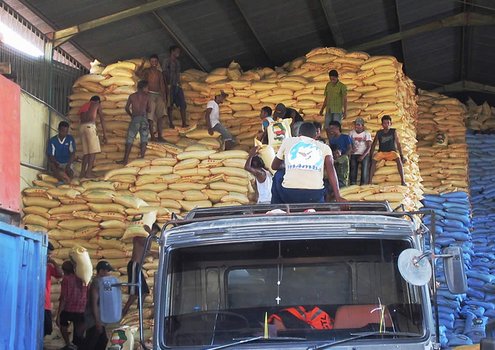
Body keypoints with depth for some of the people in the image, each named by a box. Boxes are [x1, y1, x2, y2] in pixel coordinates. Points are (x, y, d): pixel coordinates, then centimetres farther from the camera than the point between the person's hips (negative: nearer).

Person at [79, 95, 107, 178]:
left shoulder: (84, 106, 31)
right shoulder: (97, 105, 14)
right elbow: (102, 119, 7)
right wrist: (105, 134, 5)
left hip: (82, 127, 6)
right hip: (90, 126, -6)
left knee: (86, 151, 9)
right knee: (93, 150, -7)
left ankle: (82, 172, 0)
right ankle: (88, 172, -17)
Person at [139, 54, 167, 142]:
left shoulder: (159, 73, 15)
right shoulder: (147, 71, 1)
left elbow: (162, 86, 14)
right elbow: (138, 73, -21)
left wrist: (164, 97, 8)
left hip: (159, 95, 4)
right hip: (150, 94, -4)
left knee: (161, 116, -4)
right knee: (150, 116, -6)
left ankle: (160, 136, -1)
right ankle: (152, 136, -2)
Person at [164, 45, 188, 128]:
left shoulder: (178, 62, 18)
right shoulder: (167, 62, -3)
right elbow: (165, 74, -8)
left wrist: (179, 83, 15)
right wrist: (168, 85, -15)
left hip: (178, 86, 6)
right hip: (170, 86, -6)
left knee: (183, 105, -3)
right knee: (170, 105, -2)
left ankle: (184, 123, -5)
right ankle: (170, 123, 2)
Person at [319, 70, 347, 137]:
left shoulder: (342, 86, -5)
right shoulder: (328, 85, 10)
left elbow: (345, 100, -7)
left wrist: (345, 111, -13)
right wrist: (322, 109, 17)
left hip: (338, 111, -5)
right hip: (328, 111, 5)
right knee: (327, 128, 0)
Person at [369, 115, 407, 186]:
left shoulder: (393, 132, -2)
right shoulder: (379, 133, 2)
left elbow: (398, 144, -4)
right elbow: (374, 144, 6)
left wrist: (402, 156, -11)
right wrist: (370, 155, -3)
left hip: (392, 151, -2)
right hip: (381, 152, 2)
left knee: (398, 159, -33)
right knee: (373, 160, -27)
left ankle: (403, 181, -34)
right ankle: (370, 181, -26)